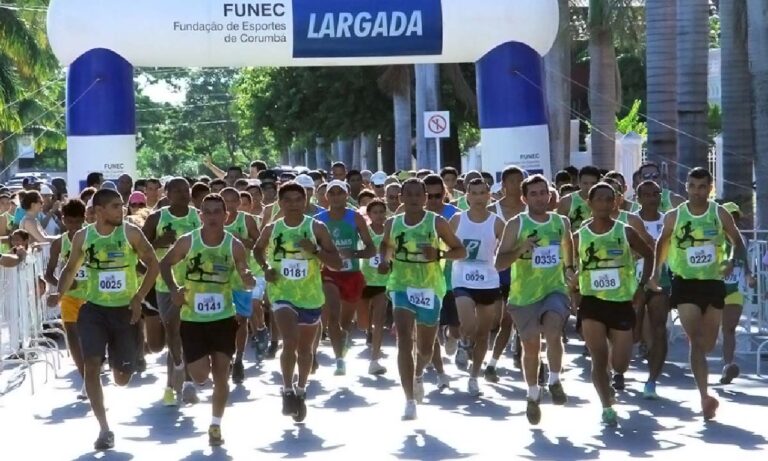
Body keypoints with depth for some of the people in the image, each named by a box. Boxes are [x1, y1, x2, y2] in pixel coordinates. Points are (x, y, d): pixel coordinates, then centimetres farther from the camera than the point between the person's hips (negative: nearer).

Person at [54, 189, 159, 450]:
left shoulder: (131, 233, -7)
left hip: (125, 310, -1)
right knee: (91, 366, -13)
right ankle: (104, 429, -3)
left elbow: (153, 265, -2)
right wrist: (59, 293, -4)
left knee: (122, 377, 6)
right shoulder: (82, 237, -1)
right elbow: (71, 268, 13)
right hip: (94, 309, 1)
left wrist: (139, 297, -11)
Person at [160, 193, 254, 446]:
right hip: (192, 318, 0)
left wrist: (248, 279, -25)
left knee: (221, 373, 0)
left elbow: (246, 280, 0)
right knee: (201, 375, -4)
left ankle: (215, 425, 15)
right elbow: (165, 264, 7)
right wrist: (174, 289, -8)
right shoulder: (187, 242, -8)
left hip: (223, 317, 0)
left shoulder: (235, 246, -7)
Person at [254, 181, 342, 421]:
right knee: (290, 343, -22)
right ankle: (288, 391, -4)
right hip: (282, 295, -1)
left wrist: (315, 250, -25)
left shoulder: (316, 228, -7)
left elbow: (337, 263, -9)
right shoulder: (271, 229, -2)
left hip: (311, 296, 1)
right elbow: (258, 250, 20)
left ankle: (301, 391, 38)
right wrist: (265, 268, 1)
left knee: (305, 348, 16)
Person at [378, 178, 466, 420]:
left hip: (430, 288, 0)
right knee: (404, 342, -17)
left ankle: (418, 375, 49)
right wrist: (385, 260, 1)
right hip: (401, 286, 0)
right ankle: (409, 401, -16)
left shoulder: (437, 223, -6)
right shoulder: (392, 224, 1)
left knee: (425, 348, 13)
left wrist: (440, 254, -21)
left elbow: (461, 250, -2)